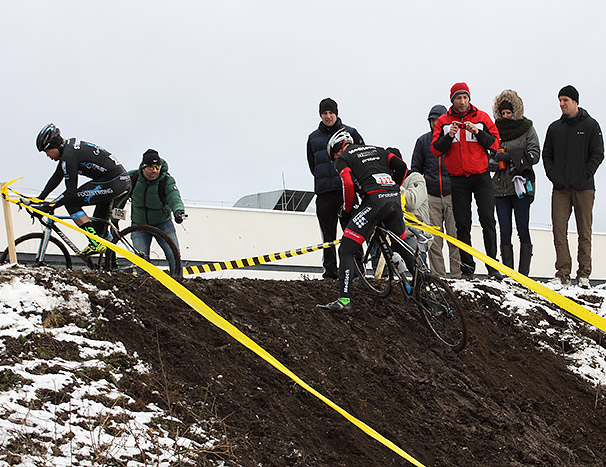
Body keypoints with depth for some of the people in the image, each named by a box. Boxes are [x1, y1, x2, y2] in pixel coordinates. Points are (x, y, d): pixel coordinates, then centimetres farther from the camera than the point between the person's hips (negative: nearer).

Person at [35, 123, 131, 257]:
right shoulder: (68, 147, 16)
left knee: (71, 202, -5)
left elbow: (71, 191, -15)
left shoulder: (69, 155, -15)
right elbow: (57, 177, 23)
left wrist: (51, 205, -8)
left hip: (112, 183, -10)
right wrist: (40, 199, 20)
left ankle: (95, 243, -10)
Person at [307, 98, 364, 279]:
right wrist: (322, 178, 13)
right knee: (328, 233, 1)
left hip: (346, 189, -3)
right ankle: (330, 269, 3)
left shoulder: (350, 133, 6)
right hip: (323, 191, 3)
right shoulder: (314, 138, 16)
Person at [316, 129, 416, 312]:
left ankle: (344, 299, -15)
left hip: (374, 200, -6)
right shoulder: (377, 150, 28)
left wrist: (347, 209, 11)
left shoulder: (342, 158, 12)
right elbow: (402, 167, 16)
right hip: (394, 200, 6)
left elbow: (348, 184, -5)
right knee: (403, 246, 25)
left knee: (346, 250, -3)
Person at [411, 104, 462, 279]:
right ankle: (438, 276, 3)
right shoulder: (423, 141, 11)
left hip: (451, 194, -1)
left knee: (455, 237, -5)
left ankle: (457, 275, -1)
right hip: (431, 196, 1)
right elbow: (415, 168, 16)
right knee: (434, 240, -1)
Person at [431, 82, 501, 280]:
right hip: (458, 179, 1)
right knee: (462, 224, 1)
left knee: (487, 219, -8)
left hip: (481, 176, -1)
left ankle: (492, 265, -5)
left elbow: (495, 143, 3)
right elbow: (435, 150, 2)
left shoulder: (482, 117, 5)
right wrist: (449, 136, -15)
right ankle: (467, 267, 5)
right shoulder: (443, 121, 7)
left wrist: (478, 133, -13)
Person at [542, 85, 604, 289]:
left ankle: (584, 274, 6)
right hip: (560, 188, 3)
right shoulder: (555, 128, 12)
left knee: (584, 232, 2)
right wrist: (553, 175, 1)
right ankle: (563, 273, -2)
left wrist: (585, 175, -10)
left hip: (584, 188, -3)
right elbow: (547, 155, 16)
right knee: (559, 230, -4)